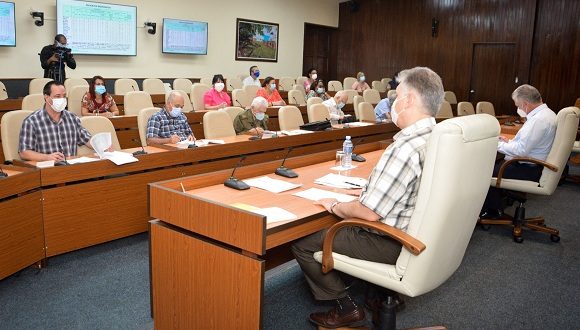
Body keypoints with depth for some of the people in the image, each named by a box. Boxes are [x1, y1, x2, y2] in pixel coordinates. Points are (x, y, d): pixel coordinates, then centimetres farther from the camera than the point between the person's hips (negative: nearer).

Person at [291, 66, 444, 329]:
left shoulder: (407, 147, -30)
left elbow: (369, 213, -28)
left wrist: (334, 206, -9)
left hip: (390, 245, -10)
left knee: (302, 243, -1)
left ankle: (346, 307, 12)